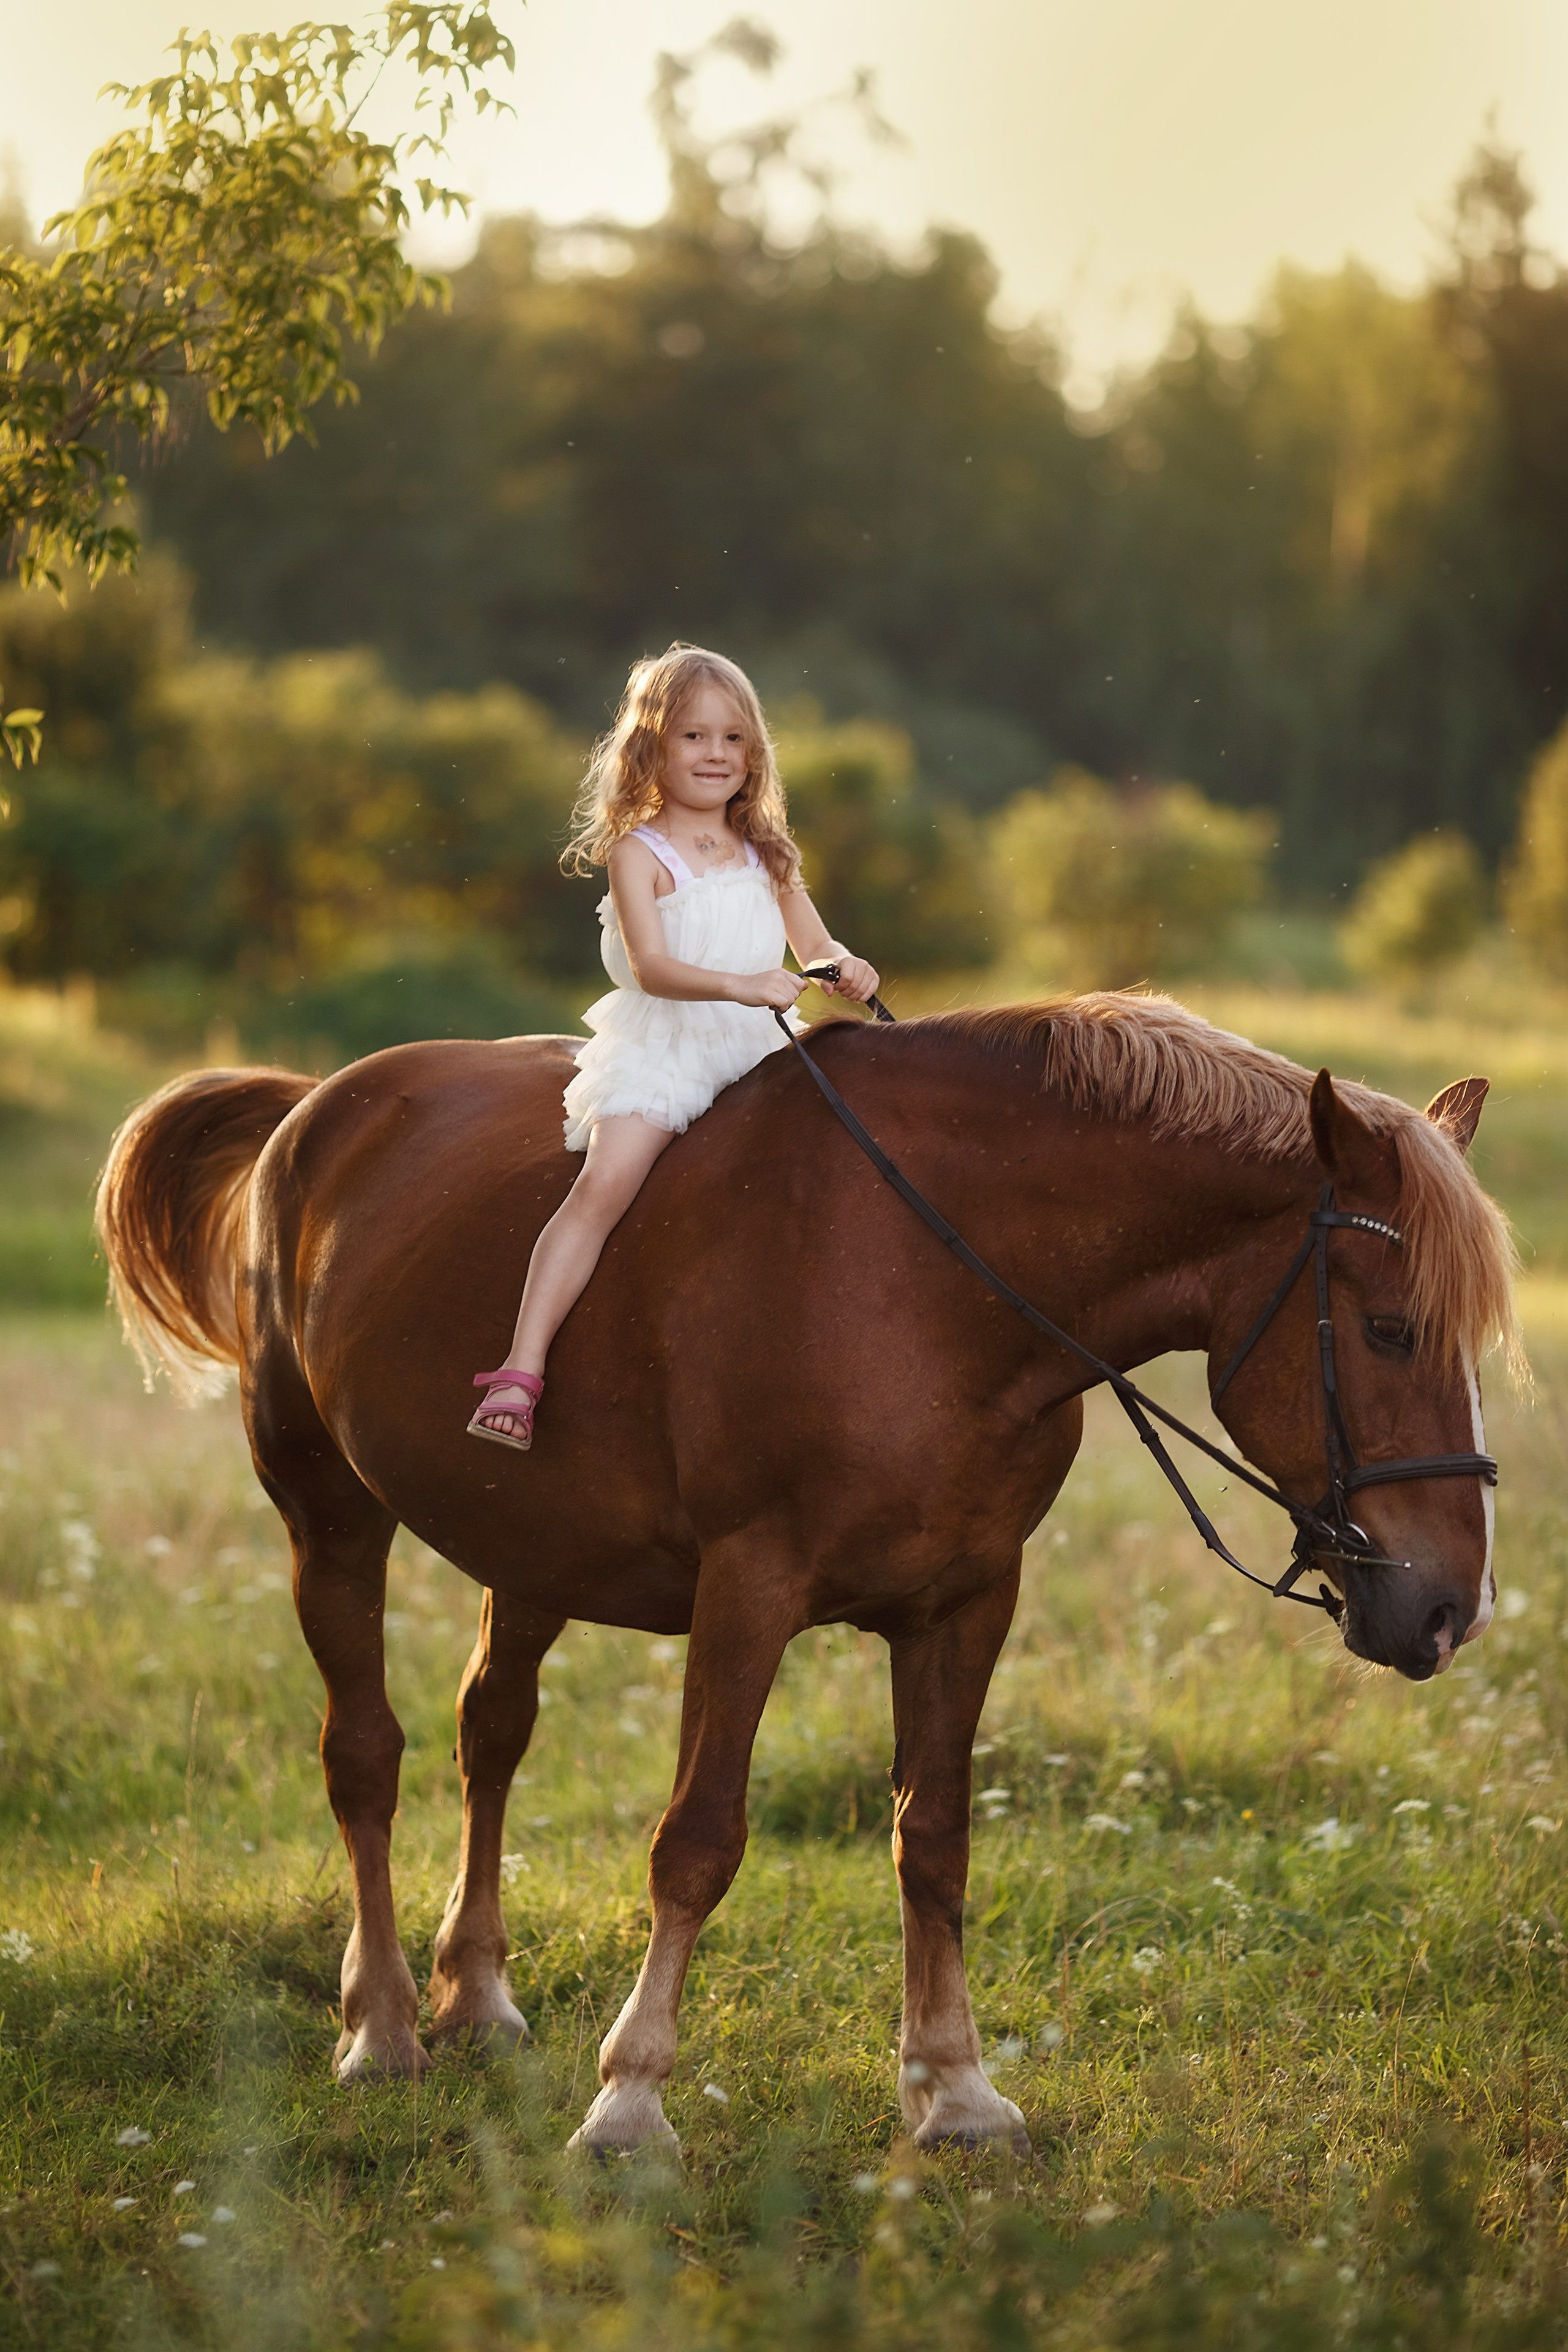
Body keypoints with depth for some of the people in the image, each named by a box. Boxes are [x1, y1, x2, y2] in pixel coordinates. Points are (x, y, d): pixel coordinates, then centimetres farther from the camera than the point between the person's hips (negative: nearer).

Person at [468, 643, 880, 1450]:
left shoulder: (765, 853, 13)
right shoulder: (639, 853, -4)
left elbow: (814, 944, 13)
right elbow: (651, 966, -17)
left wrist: (845, 970, -11)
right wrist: (738, 984, -33)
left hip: (755, 1048, 6)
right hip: (658, 1048, -6)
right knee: (604, 1184, -23)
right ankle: (521, 1370, -28)